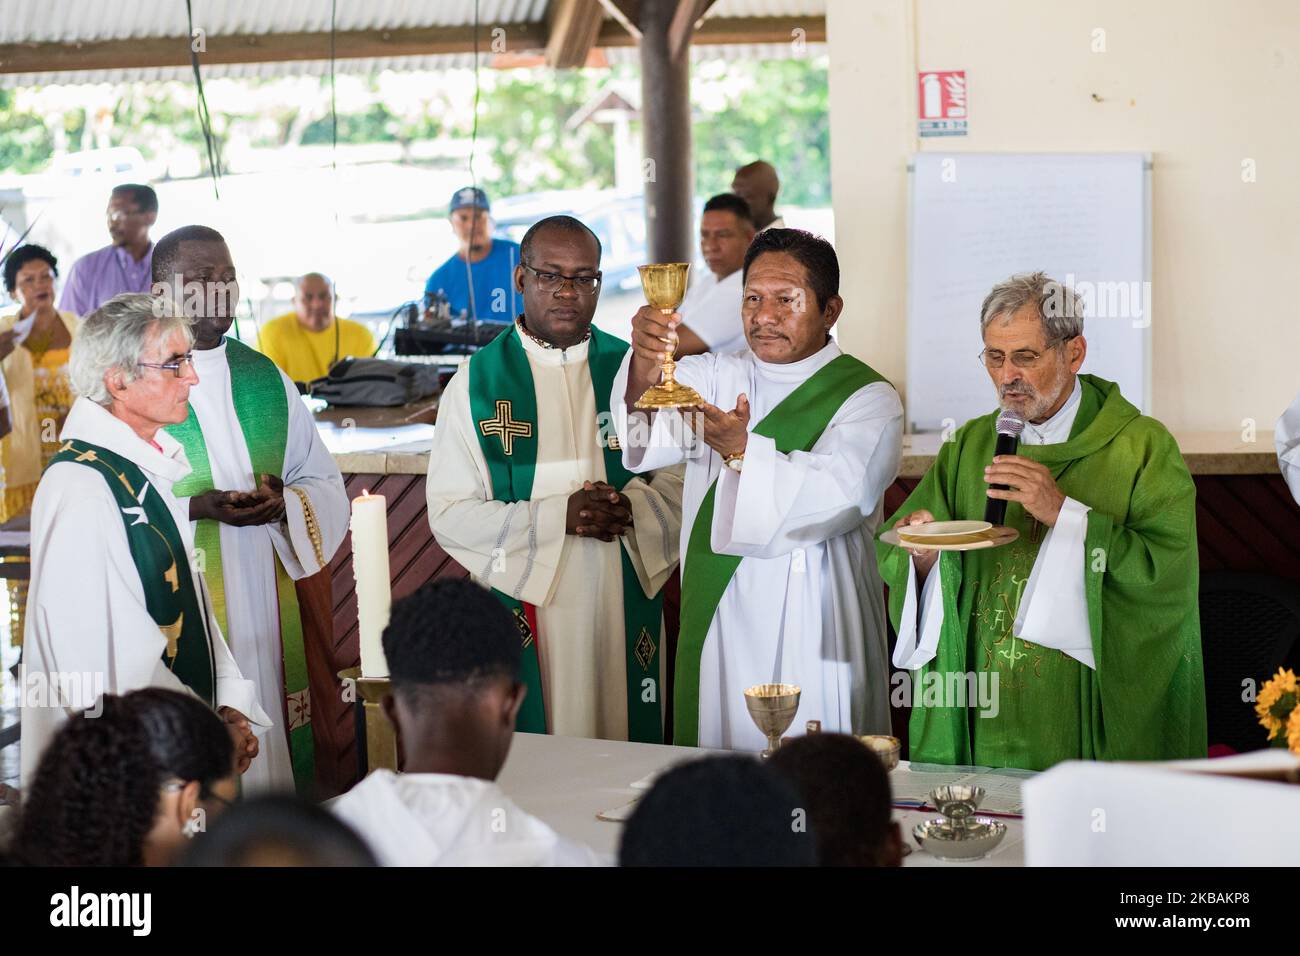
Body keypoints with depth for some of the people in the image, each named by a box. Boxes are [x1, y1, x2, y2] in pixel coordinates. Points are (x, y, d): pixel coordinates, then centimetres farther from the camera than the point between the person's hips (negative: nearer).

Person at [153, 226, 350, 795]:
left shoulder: (267, 379, 11)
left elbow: (325, 485, 14)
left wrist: (283, 502, -9)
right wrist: (200, 507, -19)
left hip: (267, 598, 5)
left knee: (271, 741, 6)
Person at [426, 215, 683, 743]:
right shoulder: (476, 383, 1)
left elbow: (682, 478, 6)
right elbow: (449, 514, -5)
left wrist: (632, 507, -16)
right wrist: (558, 518, -16)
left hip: (625, 606, 2)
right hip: (523, 607, -2)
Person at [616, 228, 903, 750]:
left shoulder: (869, 399, -2)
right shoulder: (717, 377, 11)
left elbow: (835, 496, -20)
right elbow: (658, 432, -10)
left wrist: (743, 452, -33)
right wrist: (646, 365, -31)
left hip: (812, 643, -4)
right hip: (715, 625, 4)